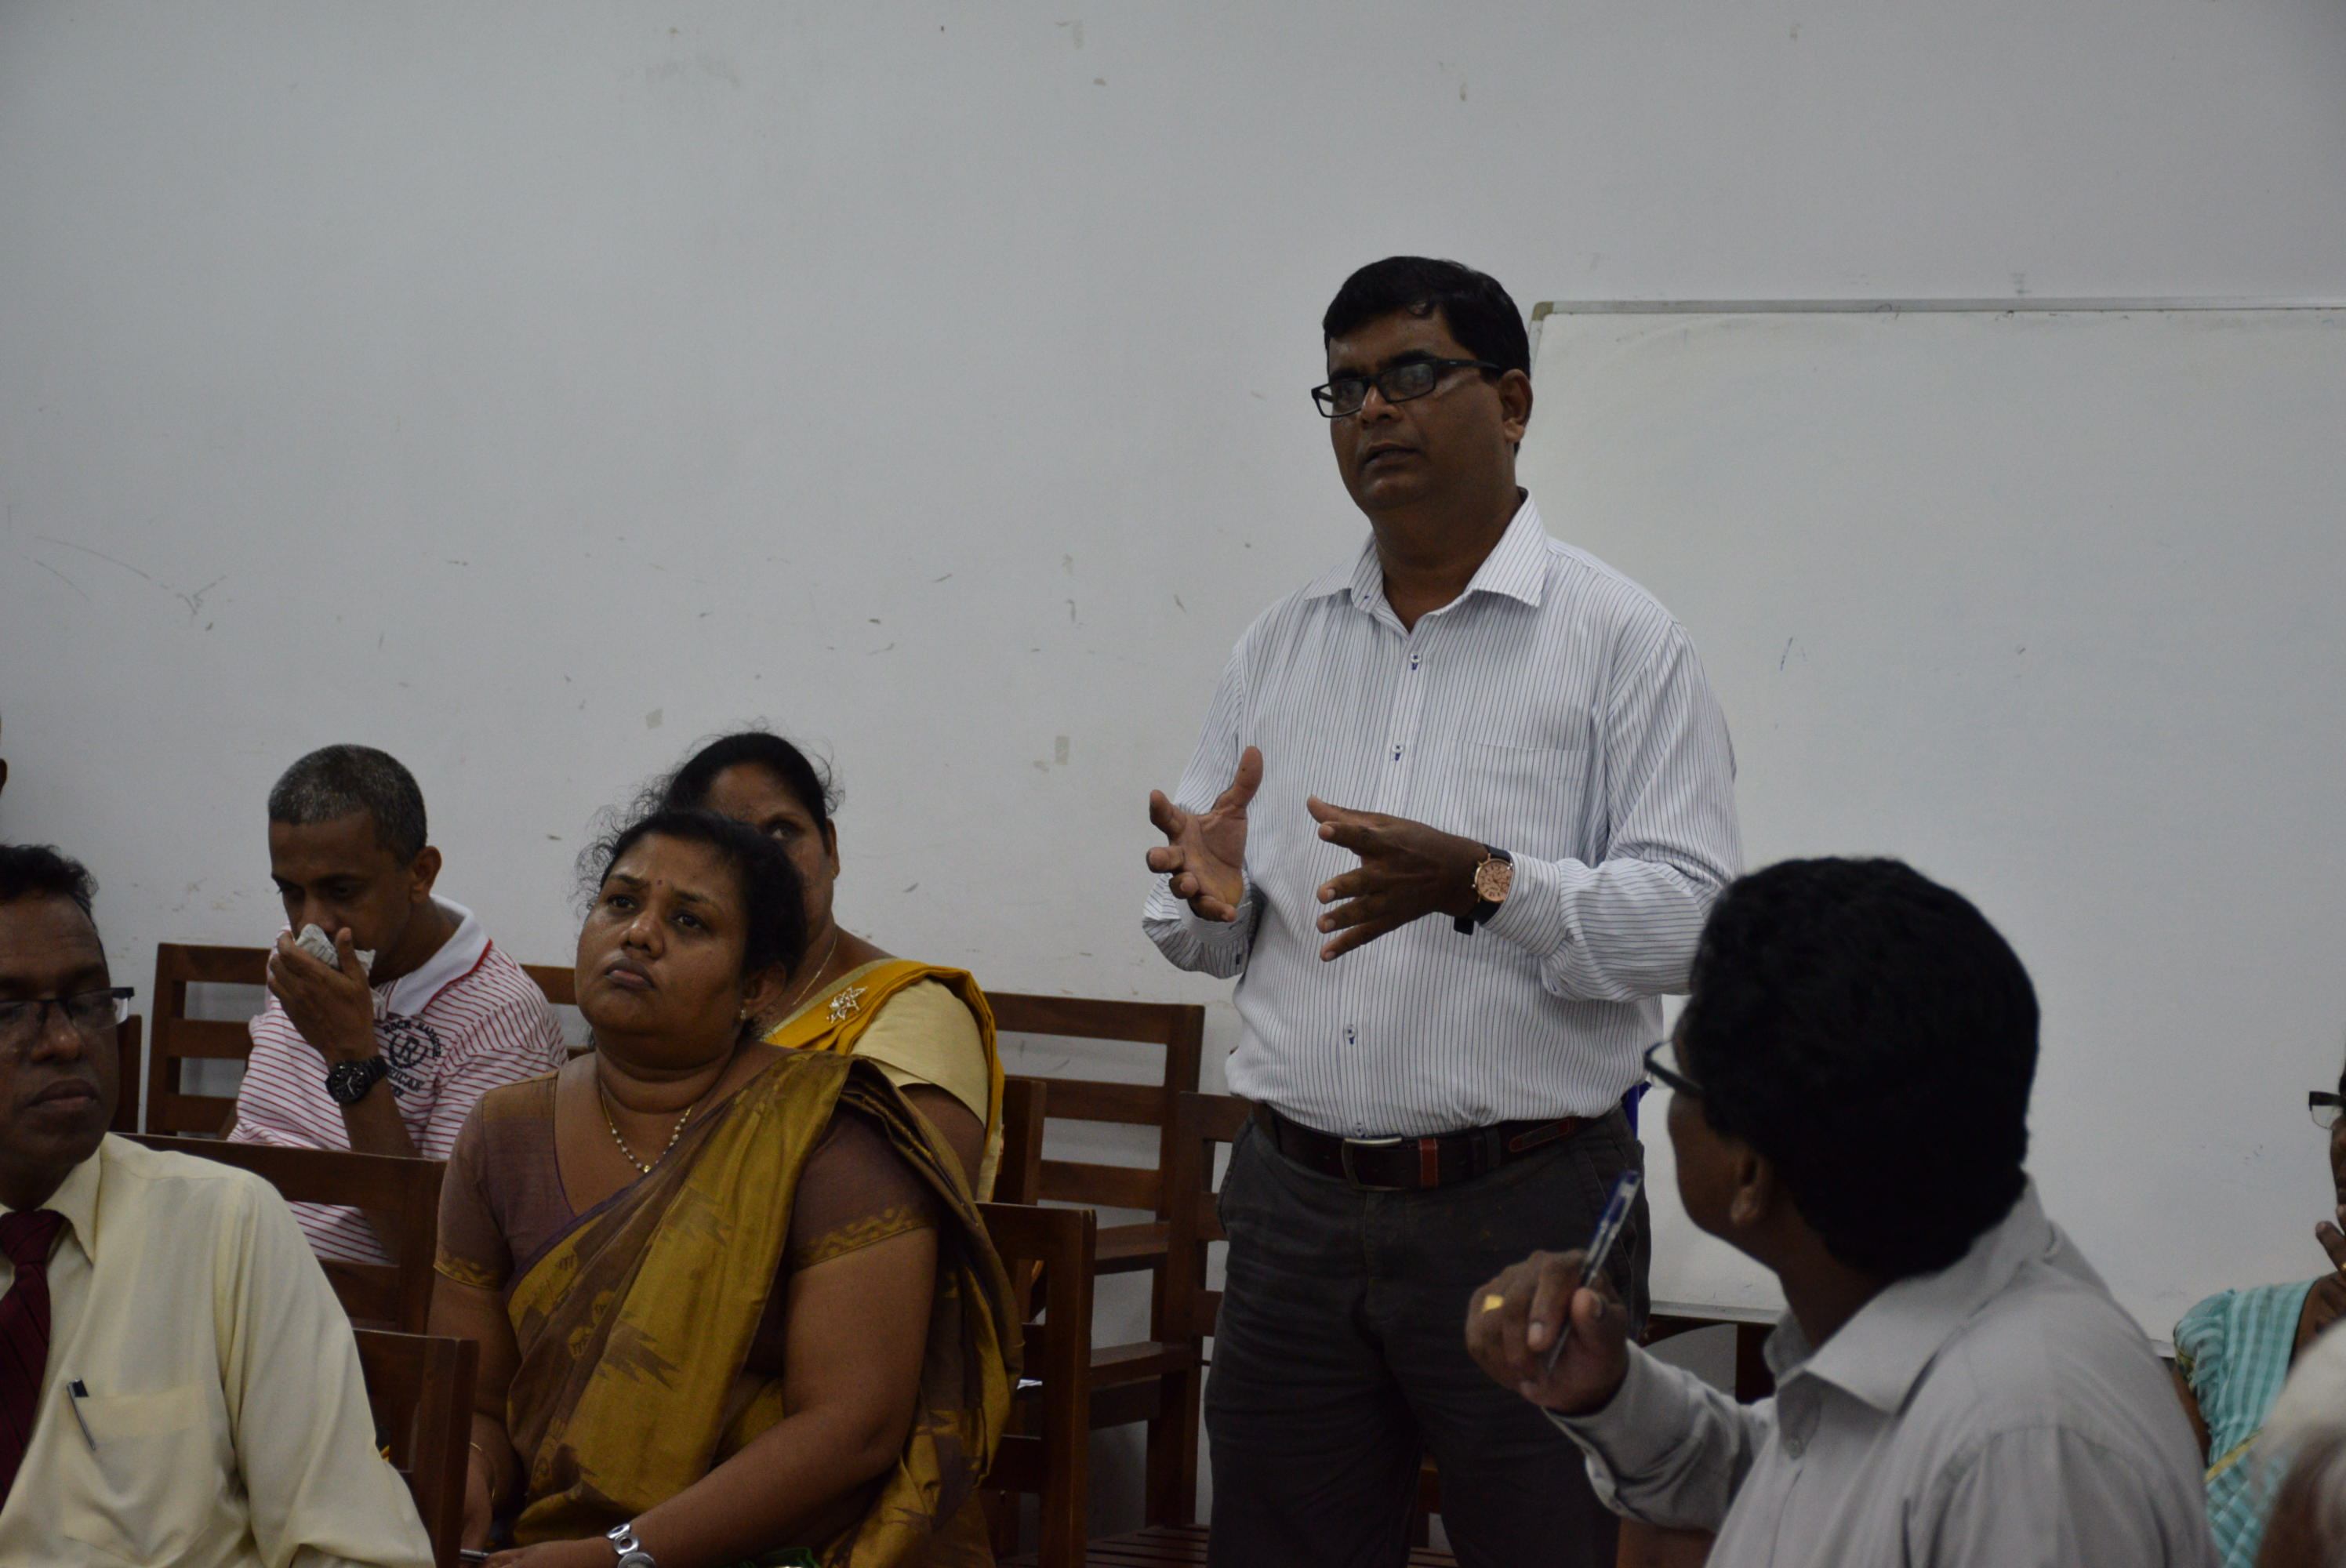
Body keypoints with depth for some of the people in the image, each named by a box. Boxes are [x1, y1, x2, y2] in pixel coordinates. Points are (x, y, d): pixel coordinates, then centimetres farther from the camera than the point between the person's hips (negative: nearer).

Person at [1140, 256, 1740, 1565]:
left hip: (1524, 1207, -5)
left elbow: (1696, 918, -12)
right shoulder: (1284, 646, 14)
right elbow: (1205, 940, 17)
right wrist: (1207, 892, -7)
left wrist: (1487, 883, -25)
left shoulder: (1619, 639, -2)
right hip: (1299, 1200, 5)